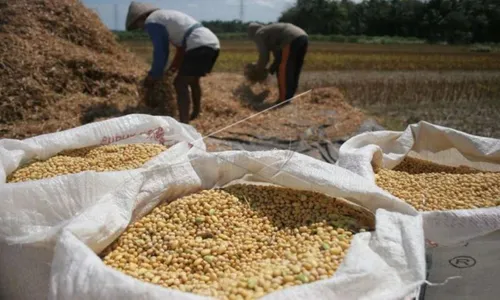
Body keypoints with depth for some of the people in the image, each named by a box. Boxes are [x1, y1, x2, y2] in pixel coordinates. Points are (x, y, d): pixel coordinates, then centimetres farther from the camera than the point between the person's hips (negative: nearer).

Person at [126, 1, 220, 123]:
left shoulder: (151, 22, 0)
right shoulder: (167, 16, 28)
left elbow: (160, 51, -2)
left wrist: (155, 74, 9)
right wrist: (176, 64, 36)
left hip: (200, 45, -9)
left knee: (180, 83, -10)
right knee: (192, 80, 25)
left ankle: (183, 123, -19)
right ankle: (196, 113, 40)